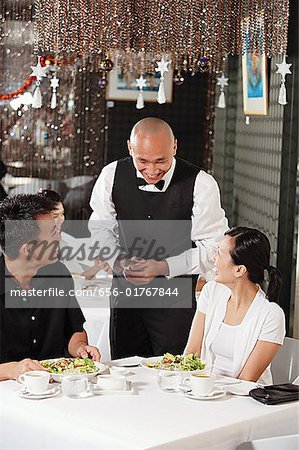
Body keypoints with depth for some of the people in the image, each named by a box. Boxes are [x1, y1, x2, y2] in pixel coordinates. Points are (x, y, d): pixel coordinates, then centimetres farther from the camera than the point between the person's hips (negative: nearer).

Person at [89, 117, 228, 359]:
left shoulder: (201, 185, -15)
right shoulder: (112, 176, -5)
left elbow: (212, 248, -10)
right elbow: (101, 227, 9)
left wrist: (163, 267, -19)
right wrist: (118, 261, -9)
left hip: (176, 293, -3)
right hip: (126, 289, 3)